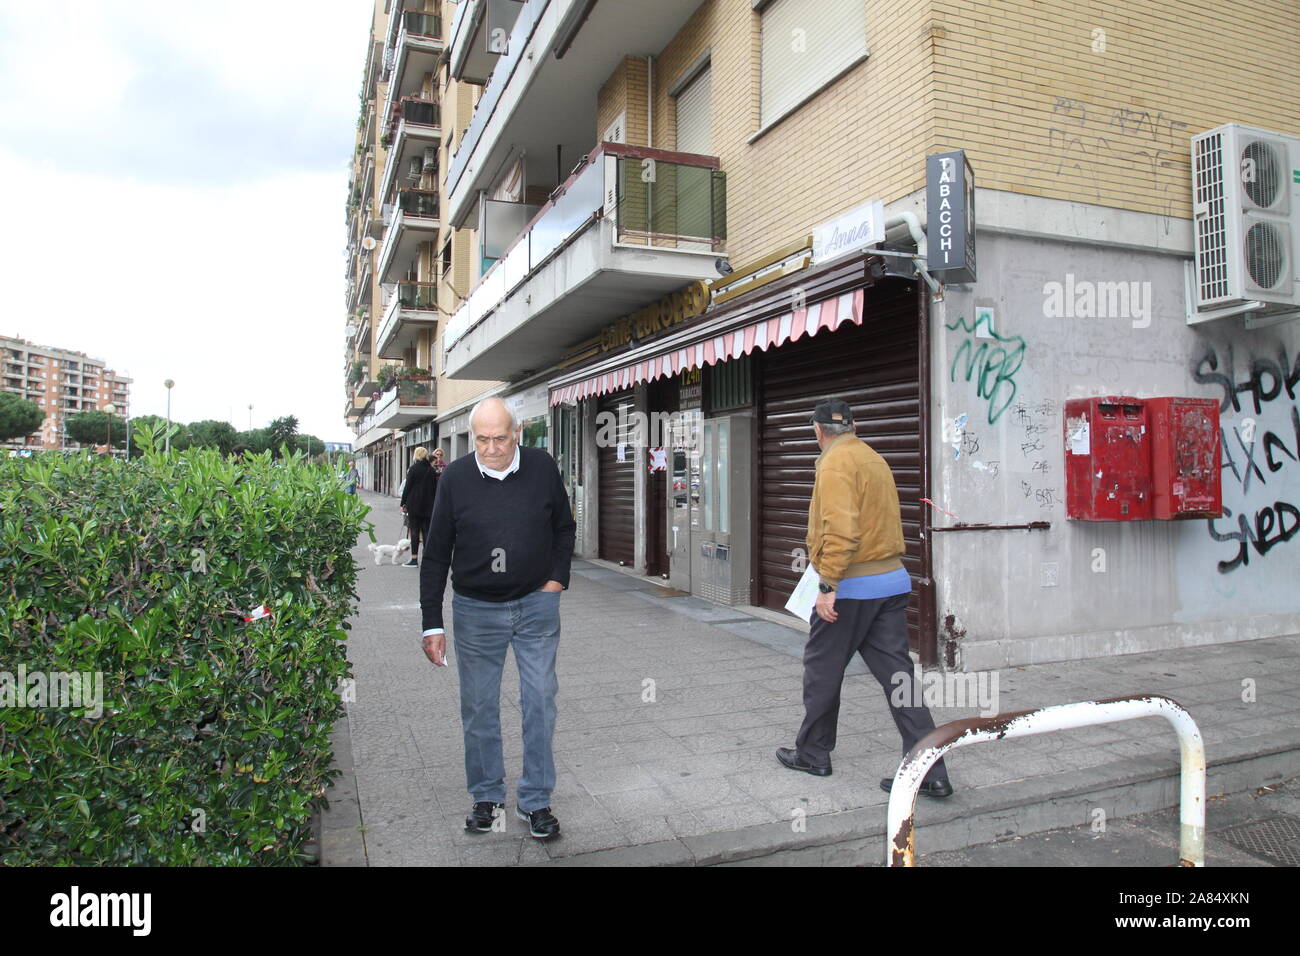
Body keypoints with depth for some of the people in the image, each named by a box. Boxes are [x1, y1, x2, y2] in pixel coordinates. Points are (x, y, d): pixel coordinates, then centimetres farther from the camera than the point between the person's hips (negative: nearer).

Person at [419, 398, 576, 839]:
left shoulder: (542, 467, -5)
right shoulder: (455, 478, -7)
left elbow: (565, 527, 11)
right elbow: (436, 555, -2)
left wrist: (557, 578, 0)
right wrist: (432, 624, -4)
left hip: (536, 604, 0)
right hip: (475, 609, 0)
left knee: (540, 702, 3)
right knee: (478, 708, 9)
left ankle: (535, 800, 19)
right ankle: (487, 797, 28)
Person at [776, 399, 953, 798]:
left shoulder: (836, 463, -12)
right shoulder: (874, 459, 17)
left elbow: (841, 529, -23)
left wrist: (828, 585, -22)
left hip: (852, 586, -8)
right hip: (892, 580, 8)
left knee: (822, 670, 9)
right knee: (897, 674, 7)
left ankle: (812, 754, 24)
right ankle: (930, 772, 6)